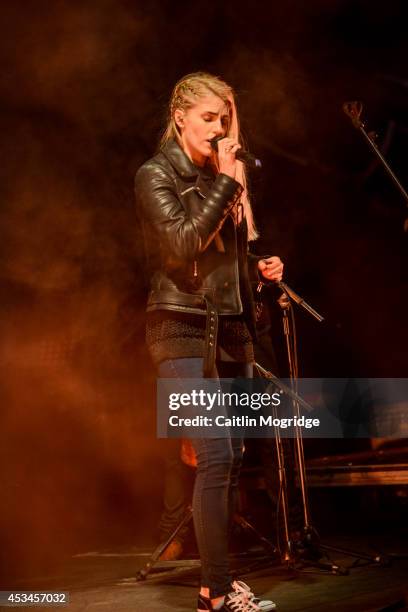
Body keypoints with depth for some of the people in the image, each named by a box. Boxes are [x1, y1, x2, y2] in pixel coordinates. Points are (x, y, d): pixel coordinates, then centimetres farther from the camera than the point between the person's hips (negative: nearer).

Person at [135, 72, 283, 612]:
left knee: (232, 457, 7)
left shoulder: (220, 178, 17)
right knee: (216, 455, -14)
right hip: (185, 330, -7)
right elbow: (183, 246, -17)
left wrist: (259, 267, 5)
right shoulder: (156, 176, -2)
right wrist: (226, 183, -14)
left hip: (232, 329, 7)